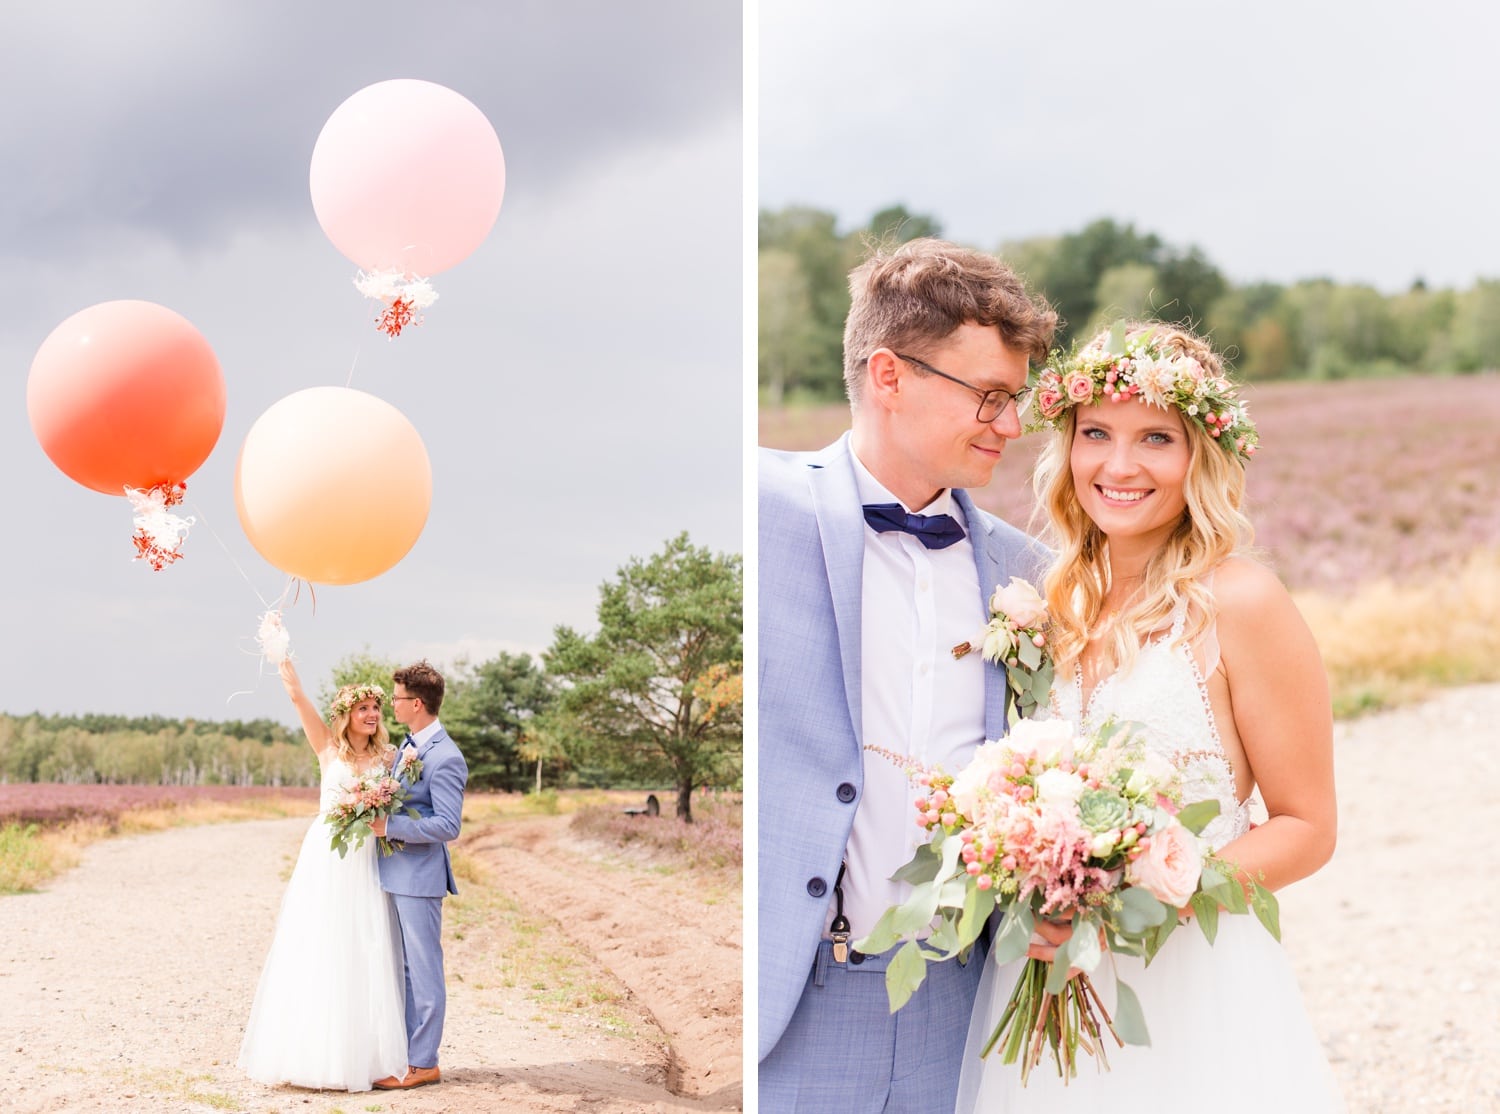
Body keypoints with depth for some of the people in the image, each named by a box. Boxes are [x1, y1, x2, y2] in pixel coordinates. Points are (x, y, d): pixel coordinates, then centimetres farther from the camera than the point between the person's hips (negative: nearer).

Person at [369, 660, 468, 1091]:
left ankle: (423, 1063, 6)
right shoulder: (409, 744, 11)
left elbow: (448, 826, -21)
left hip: (419, 877, -10)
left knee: (423, 970, -1)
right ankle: (407, 1054, 24)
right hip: (397, 874, 10)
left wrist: (390, 825, -21)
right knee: (403, 969, 15)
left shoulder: (444, 757, -18)